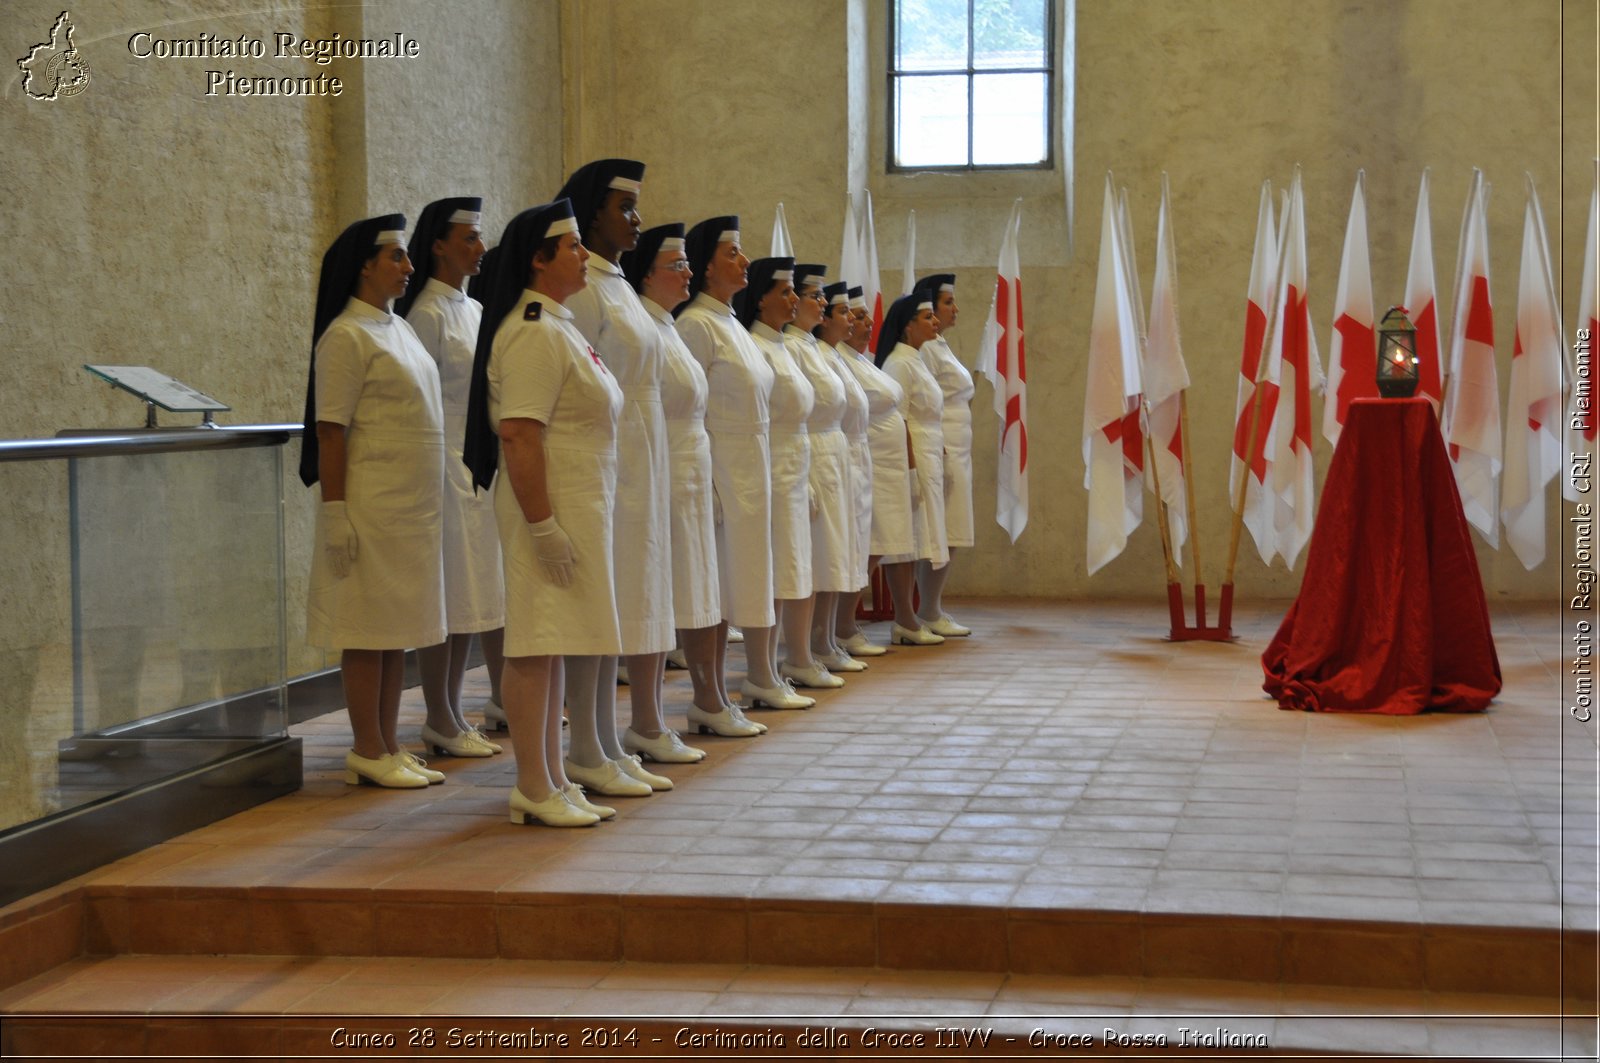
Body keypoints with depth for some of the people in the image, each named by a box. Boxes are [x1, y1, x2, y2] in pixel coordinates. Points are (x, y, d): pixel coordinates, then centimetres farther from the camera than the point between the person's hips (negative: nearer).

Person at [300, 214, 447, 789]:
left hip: (413, 506, 8)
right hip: (371, 504, -8)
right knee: (367, 631, -2)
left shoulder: (399, 329, 15)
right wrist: (334, 513, -19)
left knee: (397, 628, 11)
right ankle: (367, 751, 5)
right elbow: (330, 432, -15)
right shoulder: (345, 337, -11)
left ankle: (389, 746, 18)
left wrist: (431, 504, 19)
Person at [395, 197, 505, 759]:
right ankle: (440, 720, 3)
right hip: (445, 465, -9)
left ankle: (450, 715, 16)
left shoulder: (474, 310, 15)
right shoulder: (428, 313, -11)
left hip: (480, 465, 9)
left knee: (472, 595, 10)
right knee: (445, 595, -4)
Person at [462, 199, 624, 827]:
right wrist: (543, 524, -25)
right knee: (537, 646, -5)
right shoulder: (533, 334, -16)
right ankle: (533, 789, -1)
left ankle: (551, 781, 19)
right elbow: (517, 435, -23)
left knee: (553, 646, 13)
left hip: (577, 509, 10)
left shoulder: (558, 327, 17)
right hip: (550, 509, -10)